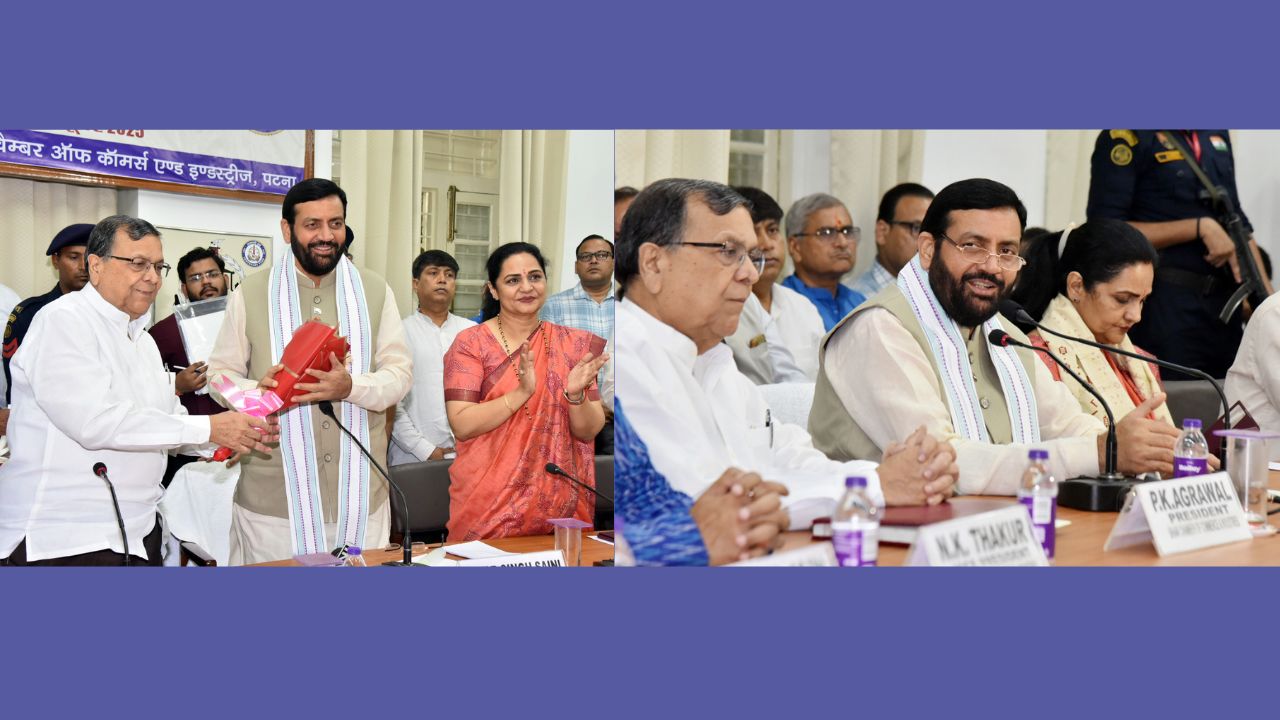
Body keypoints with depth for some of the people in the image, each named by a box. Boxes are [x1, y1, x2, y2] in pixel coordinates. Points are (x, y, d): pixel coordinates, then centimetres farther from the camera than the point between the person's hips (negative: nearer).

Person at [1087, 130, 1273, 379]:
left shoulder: (1218, 133, 15)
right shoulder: (1127, 136, -7)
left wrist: (1267, 297, 12)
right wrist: (1200, 227, -15)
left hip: (1225, 304, 7)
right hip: (1164, 306, -7)